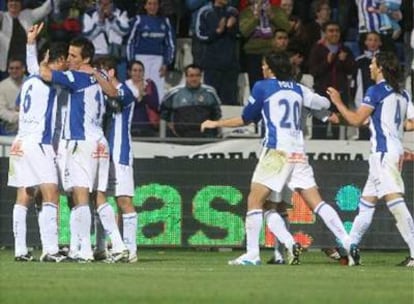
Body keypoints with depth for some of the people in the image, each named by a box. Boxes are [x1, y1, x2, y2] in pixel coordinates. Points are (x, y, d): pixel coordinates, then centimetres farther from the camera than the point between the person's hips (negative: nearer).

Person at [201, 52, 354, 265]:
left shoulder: (262, 87, 3)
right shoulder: (298, 89, 16)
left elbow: (246, 119, 11)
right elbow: (324, 104, 27)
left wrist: (216, 124, 24)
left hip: (277, 150, -5)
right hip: (298, 153, 5)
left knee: (254, 200, -2)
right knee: (316, 202, 3)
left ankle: (252, 254, -11)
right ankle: (348, 243, -8)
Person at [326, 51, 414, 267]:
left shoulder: (376, 91, -7)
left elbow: (356, 120, -7)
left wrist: (337, 102, 5)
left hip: (383, 151, -9)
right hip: (396, 150, 9)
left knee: (394, 200, -17)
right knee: (367, 202, 16)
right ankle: (351, 248, 23)